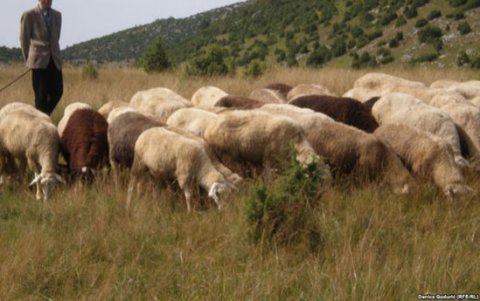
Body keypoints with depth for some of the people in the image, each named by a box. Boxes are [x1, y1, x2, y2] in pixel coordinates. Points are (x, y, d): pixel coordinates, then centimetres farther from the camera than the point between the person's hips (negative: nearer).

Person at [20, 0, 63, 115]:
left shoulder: (57, 15, 13)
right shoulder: (29, 15, -2)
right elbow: (24, 38, 2)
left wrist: (55, 54, 11)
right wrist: (28, 60, 3)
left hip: (54, 60, 5)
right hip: (39, 61, -5)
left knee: (57, 92, 0)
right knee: (41, 94, -5)